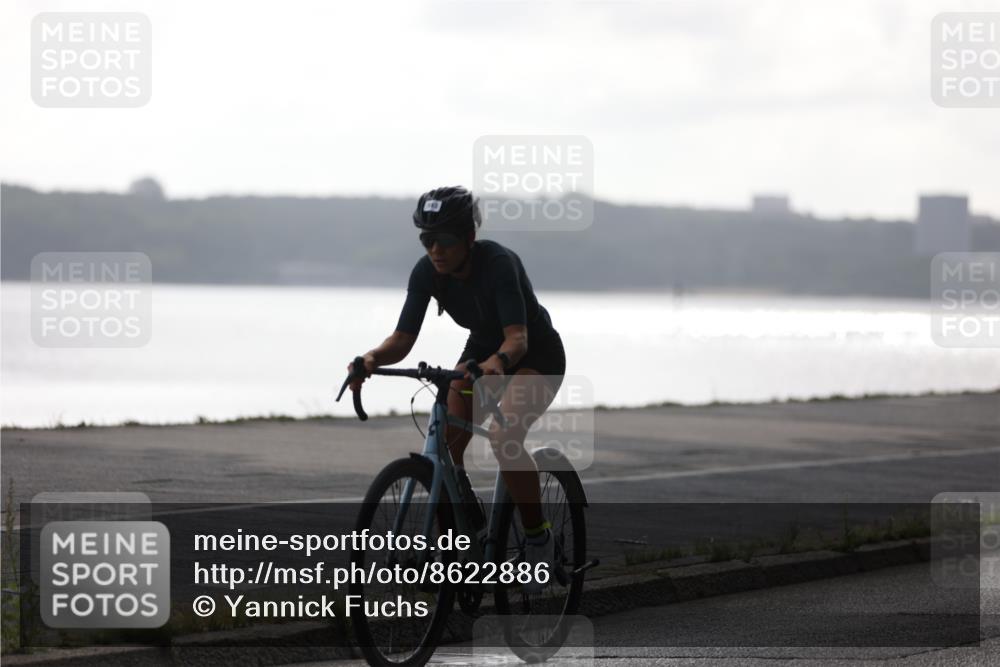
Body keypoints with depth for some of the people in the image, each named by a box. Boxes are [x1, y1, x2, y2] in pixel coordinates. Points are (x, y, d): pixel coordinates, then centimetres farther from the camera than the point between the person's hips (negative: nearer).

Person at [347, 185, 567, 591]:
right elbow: (403, 338, -20)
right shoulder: (427, 272, -17)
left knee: (503, 435, -30)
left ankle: (539, 538, -15)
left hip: (536, 355, -6)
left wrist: (499, 361, -63)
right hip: (481, 352, 6)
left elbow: (518, 337, -42)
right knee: (443, 445, -14)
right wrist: (373, 358, -41)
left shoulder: (498, 264, -32)